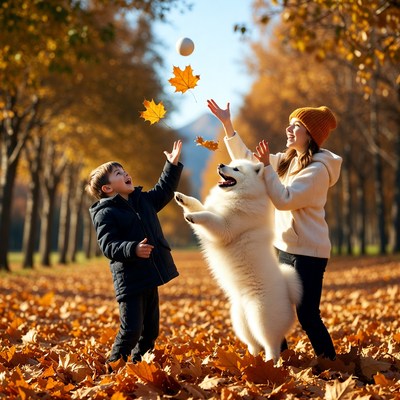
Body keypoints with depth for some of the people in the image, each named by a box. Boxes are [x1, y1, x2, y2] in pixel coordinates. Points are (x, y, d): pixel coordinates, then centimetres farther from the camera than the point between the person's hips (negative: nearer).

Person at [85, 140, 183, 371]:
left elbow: (163, 191, 30)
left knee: (151, 330, 14)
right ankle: (113, 367, 8)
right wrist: (133, 249, -33)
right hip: (129, 280, -8)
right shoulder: (105, 213, -10)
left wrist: (172, 166, 25)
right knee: (131, 330, -9)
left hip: (150, 278, 8)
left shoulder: (143, 200, 14)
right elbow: (108, 246, -19)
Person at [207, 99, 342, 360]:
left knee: (308, 316, -6)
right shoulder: (286, 161, 9)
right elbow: (246, 158, 14)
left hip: (308, 253, -8)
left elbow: (284, 199, -22)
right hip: (285, 248, 8)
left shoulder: (318, 169, -15)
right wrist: (227, 123, 7)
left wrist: (266, 167, -19)